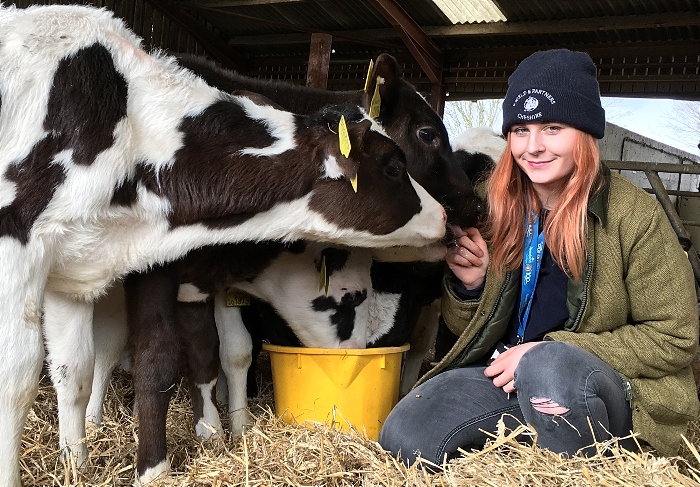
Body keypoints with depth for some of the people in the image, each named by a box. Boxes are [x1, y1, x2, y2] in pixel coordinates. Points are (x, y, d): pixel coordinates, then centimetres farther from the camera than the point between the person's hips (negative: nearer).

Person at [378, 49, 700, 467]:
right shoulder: (498, 210, 3)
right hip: (506, 378, 4)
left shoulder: (635, 215, -8)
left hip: (615, 395, -3)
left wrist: (549, 354, -17)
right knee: (404, 436, -20)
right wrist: (470, 285, -11)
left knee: (549, 366, -37)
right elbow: (466, 330, 13)